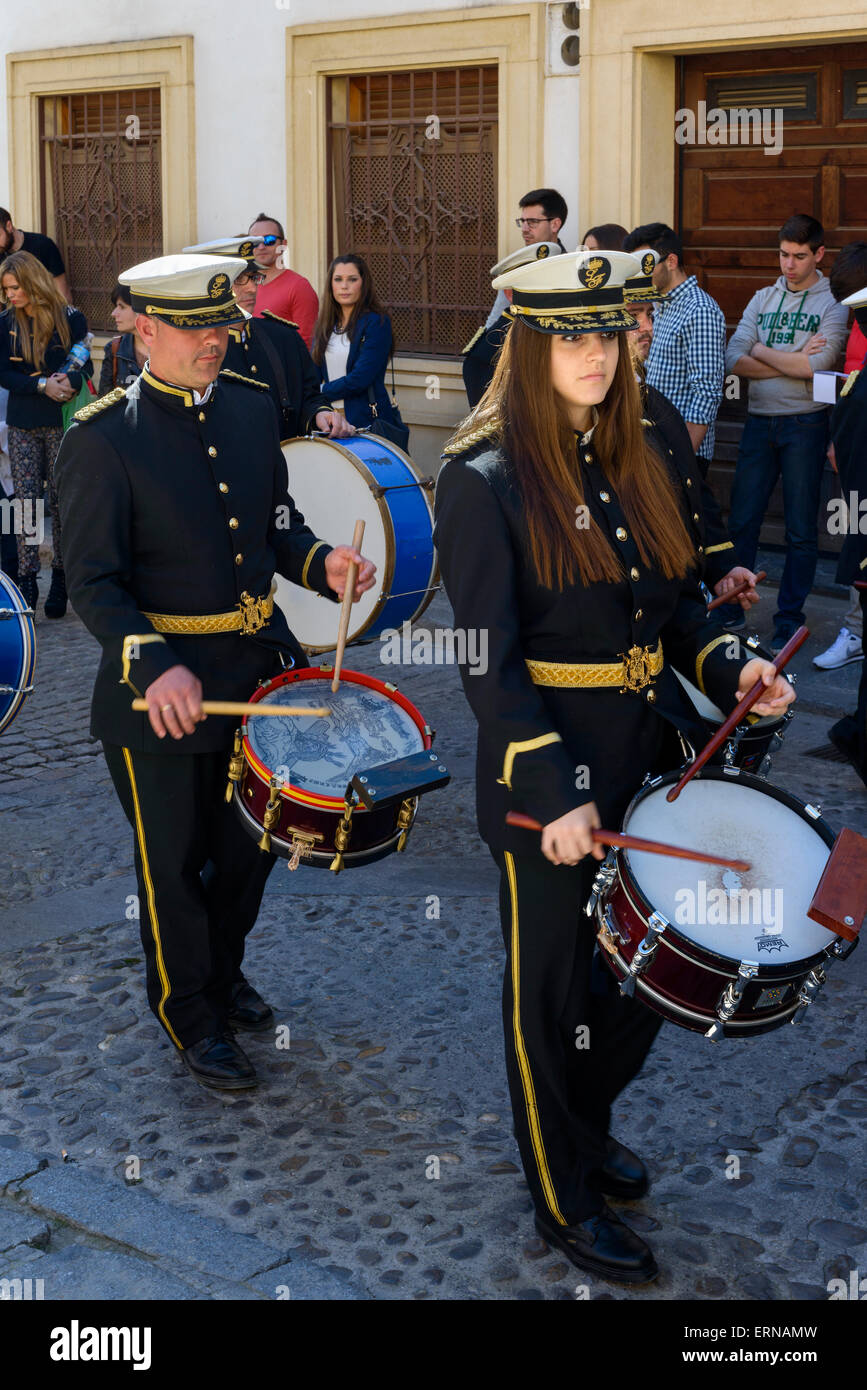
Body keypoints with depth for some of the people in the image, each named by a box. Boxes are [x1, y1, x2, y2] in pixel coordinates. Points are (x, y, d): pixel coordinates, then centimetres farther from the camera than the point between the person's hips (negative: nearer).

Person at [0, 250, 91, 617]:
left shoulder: (71, 319, -1)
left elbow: (86, 367, 0)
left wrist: (69, 381, -23)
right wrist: (43, 384, -17)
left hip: (62, 422, -1)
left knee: (61, 502, 1)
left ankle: (60, 580, 12)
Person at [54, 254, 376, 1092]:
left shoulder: (252, 407, 3)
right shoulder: (101, 439, -16)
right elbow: (95, 584, -17)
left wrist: (321, 564, -9)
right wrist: (154, 668, -33)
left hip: (261, 666, 6)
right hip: (159, 686, -6)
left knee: (253, 842, 22)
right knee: (174, 863, 11)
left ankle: (223, 971, 48)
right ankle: (190, 1015, 33)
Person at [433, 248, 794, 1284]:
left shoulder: (640, 460, 6)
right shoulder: (484, 481, -14)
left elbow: (675, 602, 13)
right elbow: (488, 659, -18)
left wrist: (729, 665, -7)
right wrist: (554, 792, -25)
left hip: (649, 755, 7)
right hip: (546, 776, -6)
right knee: (551, 988, 10)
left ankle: (587, 1121, 45)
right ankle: (563, 1197, 30)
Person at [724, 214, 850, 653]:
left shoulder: (833, 305, -2)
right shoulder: (762, 299, 11)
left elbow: (816, 364, -16)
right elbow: (734, 360, -1)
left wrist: (762, 350, -5)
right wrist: (793, 361, -11)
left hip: (805, 424, -3)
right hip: (759, 420, 4)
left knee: (801, 529, 2)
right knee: (742, 519, 4)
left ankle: (789, 619, 12)